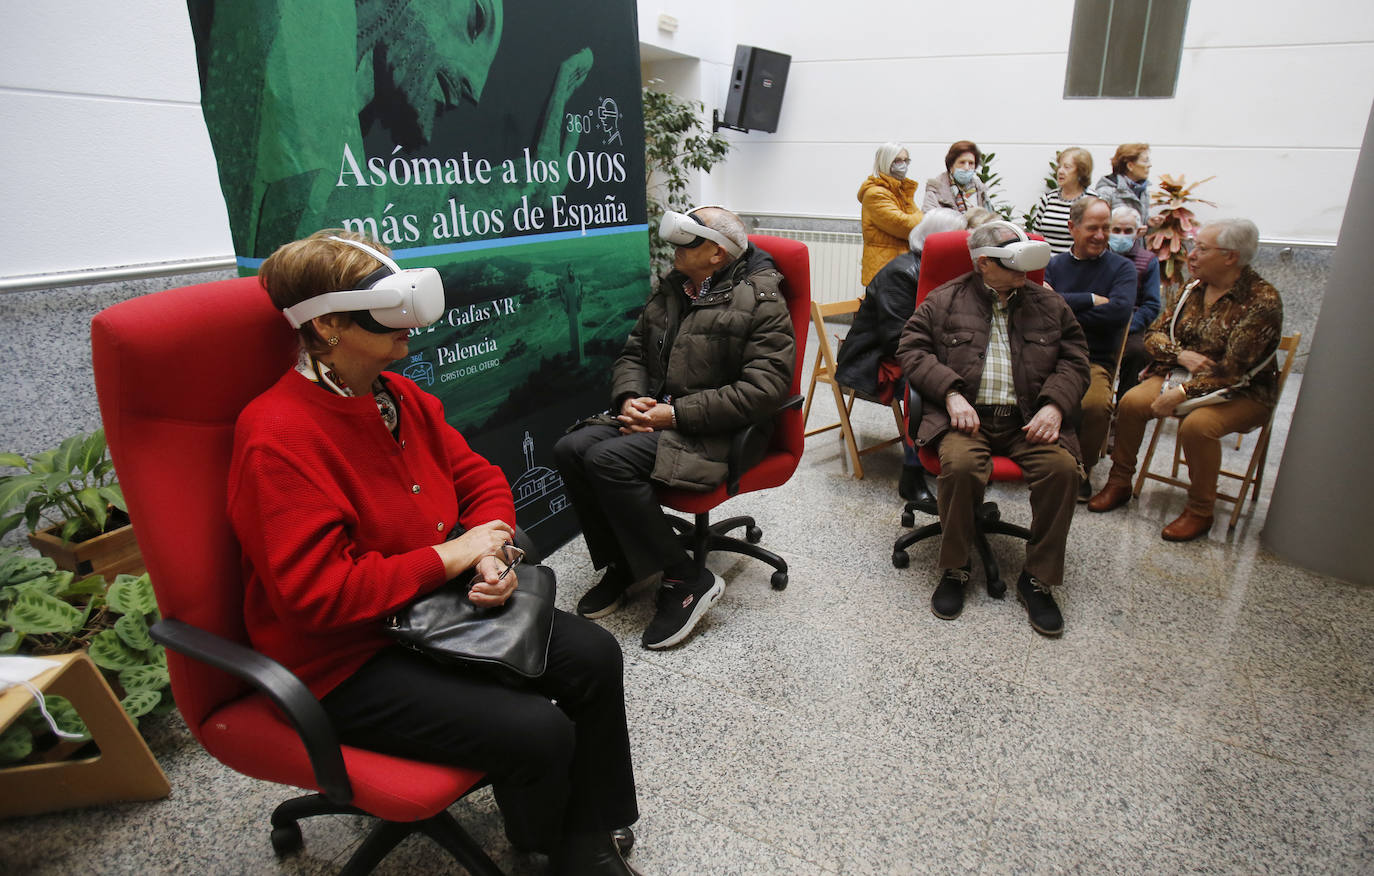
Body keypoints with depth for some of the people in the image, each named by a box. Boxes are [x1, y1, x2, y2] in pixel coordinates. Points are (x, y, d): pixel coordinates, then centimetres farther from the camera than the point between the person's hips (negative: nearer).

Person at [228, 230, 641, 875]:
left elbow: (479, 479, 8)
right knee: (537, 731, -21)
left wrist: (491, 553, -13)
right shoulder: (278, 438, -23)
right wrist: (450, 556, -22)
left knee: (594, 656, -4)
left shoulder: (401, 398, 3)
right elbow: (317, 594, -26)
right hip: (343, 661, -8)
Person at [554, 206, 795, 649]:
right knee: (570, 448, -13)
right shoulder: (671, 288, 13)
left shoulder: (760, 300, -10)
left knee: (608, 460, -27)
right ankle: (620, 564, 4)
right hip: (654, 413, 8)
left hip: (715, 432, -7)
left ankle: (687, 579, -12)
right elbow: (634, 352, 18)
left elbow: (763, 388, -19)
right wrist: (629, 399, -6)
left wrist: (677, 414, -20)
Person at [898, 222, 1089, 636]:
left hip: (1028, 419, 3)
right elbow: (912, 349, 2)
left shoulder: (1049, 304, 17)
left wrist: (1054, 404, -6)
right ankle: (954, 569, -8)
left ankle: (1038, 578, -6)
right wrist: (950, 392, -13)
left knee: (1063, 467, -25)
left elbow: (1074, 358, 14)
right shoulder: (945, 301, 9)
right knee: (960, 465, -33)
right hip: (968, 416, -2)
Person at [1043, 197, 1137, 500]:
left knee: (1096, 404, -33)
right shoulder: (1055, 264, 16)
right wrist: (1092, 300, -8)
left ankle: (1082, 468, -3)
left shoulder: (1121, 267, 10)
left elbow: (1119, 311, -10)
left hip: (1094, 361, -1)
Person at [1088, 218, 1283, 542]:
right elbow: (1154, 334, 6)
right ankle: (1119, 484, -4)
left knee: (1196, 424, -34)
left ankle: (1200, 512, -14)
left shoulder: (1262, 300, -15)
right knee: (1131, 402, -20)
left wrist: (1182, 393, -25)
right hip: (1183, 375, 6)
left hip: (1241, 393, -5)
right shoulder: (1193, 288, 4)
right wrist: (1181, 355, -14)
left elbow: (1233, 371, -21)